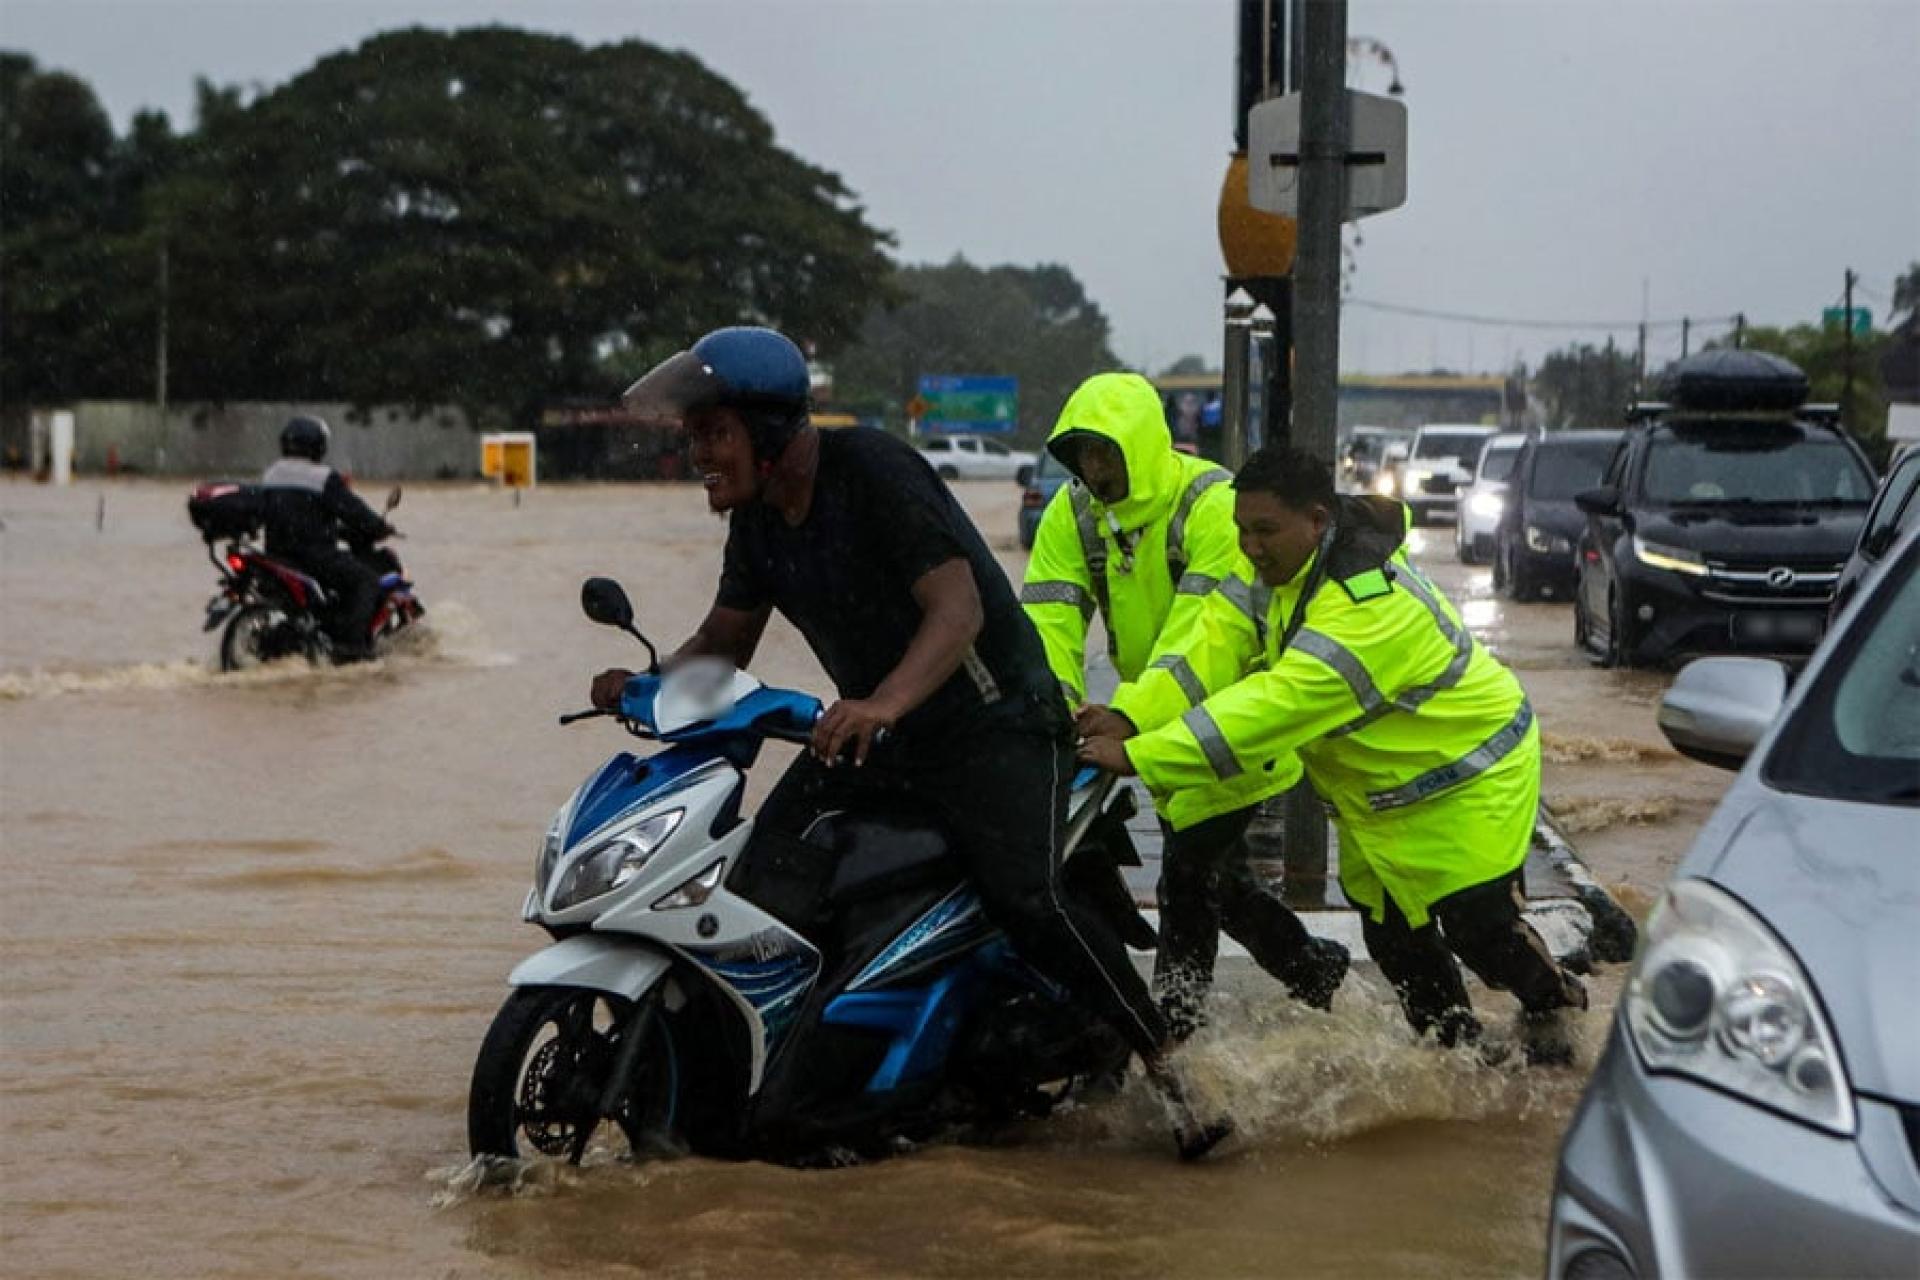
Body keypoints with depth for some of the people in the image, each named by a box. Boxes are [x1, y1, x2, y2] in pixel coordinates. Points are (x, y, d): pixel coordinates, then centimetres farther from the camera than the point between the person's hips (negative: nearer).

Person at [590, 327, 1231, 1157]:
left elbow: (958, 608, -30)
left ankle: (1171, 1072, -14)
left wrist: (884, 703, -46)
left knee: (1026, 904, -26)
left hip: (993, 723, -8)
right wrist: (645, 686, -9)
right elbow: (724, 640, 12)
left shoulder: (873, 471, -21)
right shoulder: (756, 516, 4)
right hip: (870, 733, 8)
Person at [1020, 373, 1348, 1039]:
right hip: (1164, 725, 7)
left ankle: (1172, 1022, -6)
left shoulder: (1213, 504, -24)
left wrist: (1131, 716, -45)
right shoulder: (1073, 513, -4)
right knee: (1219, 875, 15)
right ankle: (1314, 966, 35)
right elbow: (1047, 620, -13)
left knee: (1188, 867, -14)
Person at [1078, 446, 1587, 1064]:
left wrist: (1138, 756, -44)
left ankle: (1550, 1002, 25)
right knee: (1391, 933, 10)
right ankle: (1456, 1041, 28)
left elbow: (1276, 705, -42)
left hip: (1468, 775, -8)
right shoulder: (1279, 567, -7)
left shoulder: (1369, 602, -36)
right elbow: (1212, 647, -13)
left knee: (1476, 922, -5)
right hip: (1378, 789, 8)